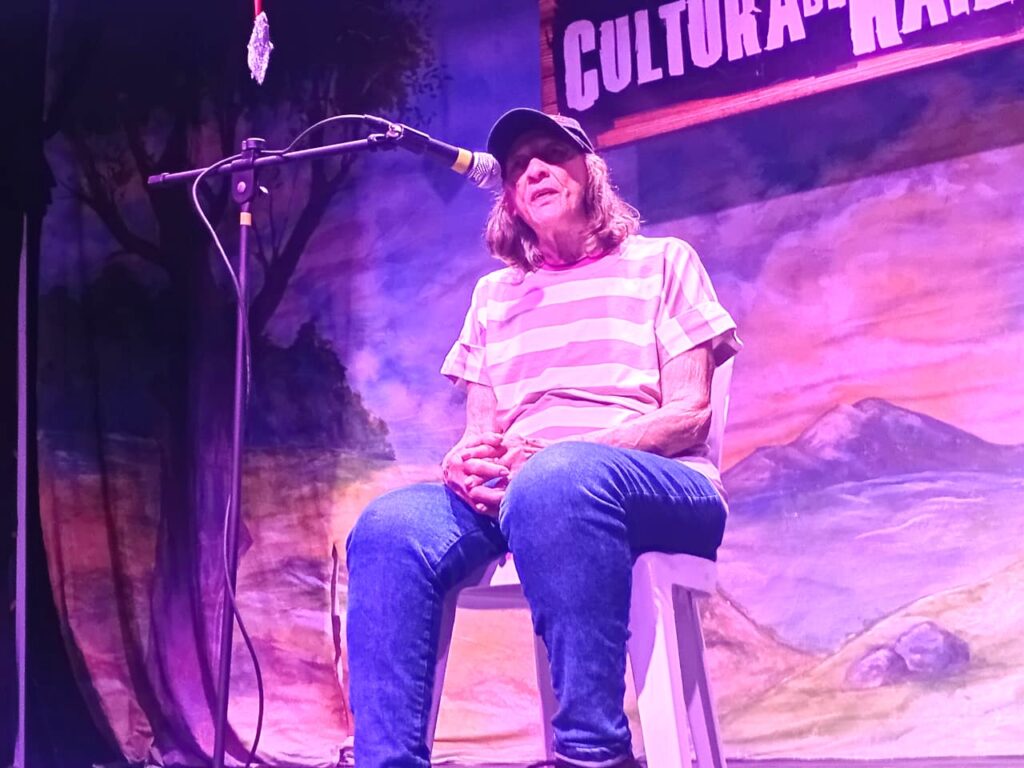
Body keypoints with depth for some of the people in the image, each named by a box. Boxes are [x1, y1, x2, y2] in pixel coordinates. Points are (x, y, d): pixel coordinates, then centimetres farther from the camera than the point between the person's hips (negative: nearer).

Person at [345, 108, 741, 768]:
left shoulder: (662, 261, 11)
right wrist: (465, 462, -7)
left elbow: (689, 413, -1)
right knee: (389, 528, -27)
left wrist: (555, 455, -16)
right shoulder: (493, 294, 24)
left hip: (662, 490, -4)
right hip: (513, 490, 4)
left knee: (556, 481, -41)